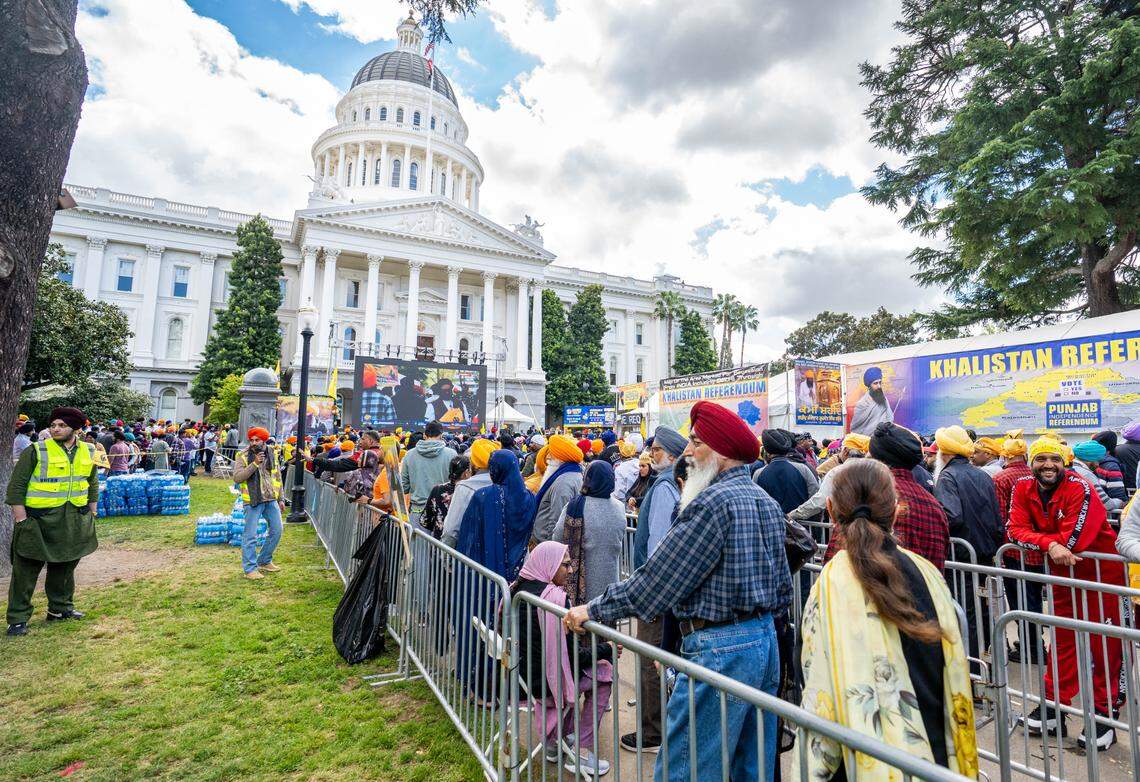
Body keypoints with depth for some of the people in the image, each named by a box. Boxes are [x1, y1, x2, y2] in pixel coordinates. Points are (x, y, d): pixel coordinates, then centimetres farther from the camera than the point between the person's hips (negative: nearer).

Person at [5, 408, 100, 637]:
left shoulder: (88, 452, 6)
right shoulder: (36, 451, -9)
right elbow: (16, 485, -7)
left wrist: (92, 512, 14)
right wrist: (21, 518, -12)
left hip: (74, 521, 4)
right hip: (39, 519, -4)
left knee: (65, 567, 16)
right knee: (26, 570, 3)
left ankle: (60, 608, 30)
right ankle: (18, 618, 14)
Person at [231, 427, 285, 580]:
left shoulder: (272, 455, 7)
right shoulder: (243, 456, -6)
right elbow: (237, 478, -17)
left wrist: (280, 499, 12)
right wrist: (254, 464, -25)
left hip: (271, 500, 5)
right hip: (253, 501, -5)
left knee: (276, 530, 10)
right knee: (250, 535, -1)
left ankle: (264, 561, 27)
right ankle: (250, 568, 12)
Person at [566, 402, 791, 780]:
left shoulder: (714, 501, -19)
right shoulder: (768, 503, 9)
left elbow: (657, 578, -18)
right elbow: (783, 589, 15)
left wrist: (595, 609, -9)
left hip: (719, 647, -10)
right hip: (765, 639, 10)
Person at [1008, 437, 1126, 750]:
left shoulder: (1079, 488, -24)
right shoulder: (1023, 489, -8)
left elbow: (1072, 541, -29)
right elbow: (1016, 529, -14)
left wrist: (1035, 539, -16)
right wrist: (1049, 543, -29)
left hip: (1101, 571, -5)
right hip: (1064, 573, 5)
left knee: (1103, 644, 4)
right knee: (1062, 640, 14)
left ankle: (1102, 715, 19)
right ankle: (1054, 707, 25)